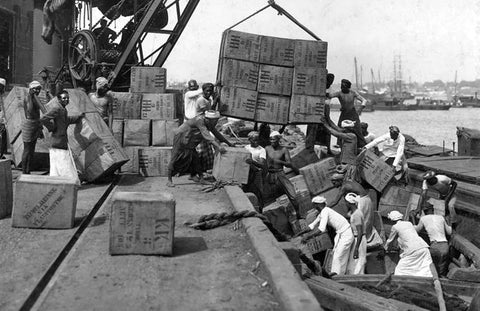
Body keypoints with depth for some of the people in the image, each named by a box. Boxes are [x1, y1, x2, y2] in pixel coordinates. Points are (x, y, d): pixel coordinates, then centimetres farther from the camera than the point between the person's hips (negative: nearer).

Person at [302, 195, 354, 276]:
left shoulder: (325, 211, -19)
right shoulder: (321, 213, 11)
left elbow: (321, 229, -29)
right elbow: (312, 225, 18)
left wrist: (307, 236, -25)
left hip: (345, 235, -10)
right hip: (340, 234, 10)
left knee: (338, 257, -12)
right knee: (335, 256, 9)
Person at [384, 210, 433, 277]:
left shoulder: (395, 227, 7)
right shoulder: (409, 223, 24)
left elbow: (390, 240, 20)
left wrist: (385, 249, 39)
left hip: (413, 251, -6)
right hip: (423, 247, 6)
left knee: (400, 270, 6)